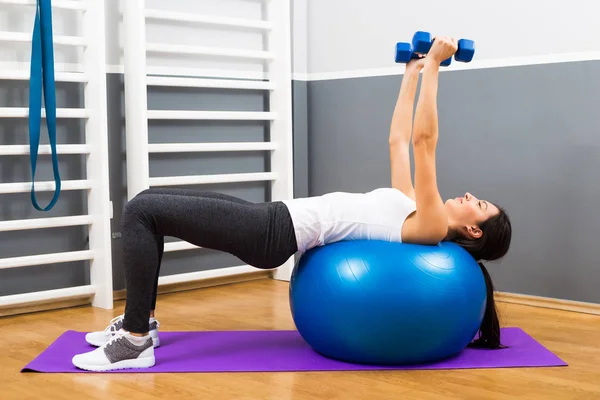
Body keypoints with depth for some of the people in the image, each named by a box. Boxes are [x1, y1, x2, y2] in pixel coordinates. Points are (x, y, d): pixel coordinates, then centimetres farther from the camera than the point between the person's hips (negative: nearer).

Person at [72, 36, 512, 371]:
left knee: (142, 211, -16)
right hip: (277, 218, 10)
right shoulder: (411, 209, 17)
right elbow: (398, 139, 24)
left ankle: (135, 341, -10)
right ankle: (140, 320, 15)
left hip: (276, 234, -10)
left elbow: (422, 140, -15)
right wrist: (412, 73, 28)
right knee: (148, 203, 10)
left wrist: (434, 62, -14)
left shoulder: (431, 227, -10)